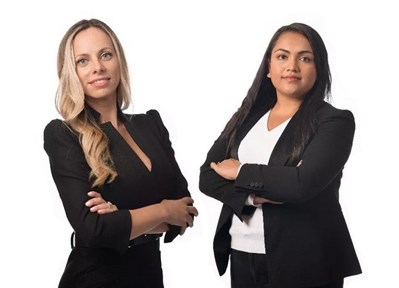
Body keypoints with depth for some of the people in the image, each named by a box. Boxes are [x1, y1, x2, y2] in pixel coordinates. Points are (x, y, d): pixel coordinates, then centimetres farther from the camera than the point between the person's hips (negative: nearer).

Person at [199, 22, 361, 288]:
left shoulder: (335, 121, -7)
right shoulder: (246, 117, 8)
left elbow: (304, 183, -21)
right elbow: (208, 176, 1)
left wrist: (241, 172, -8)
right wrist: (253, 196, -16)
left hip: (303, 262, -4)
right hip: (242, 256, 5)